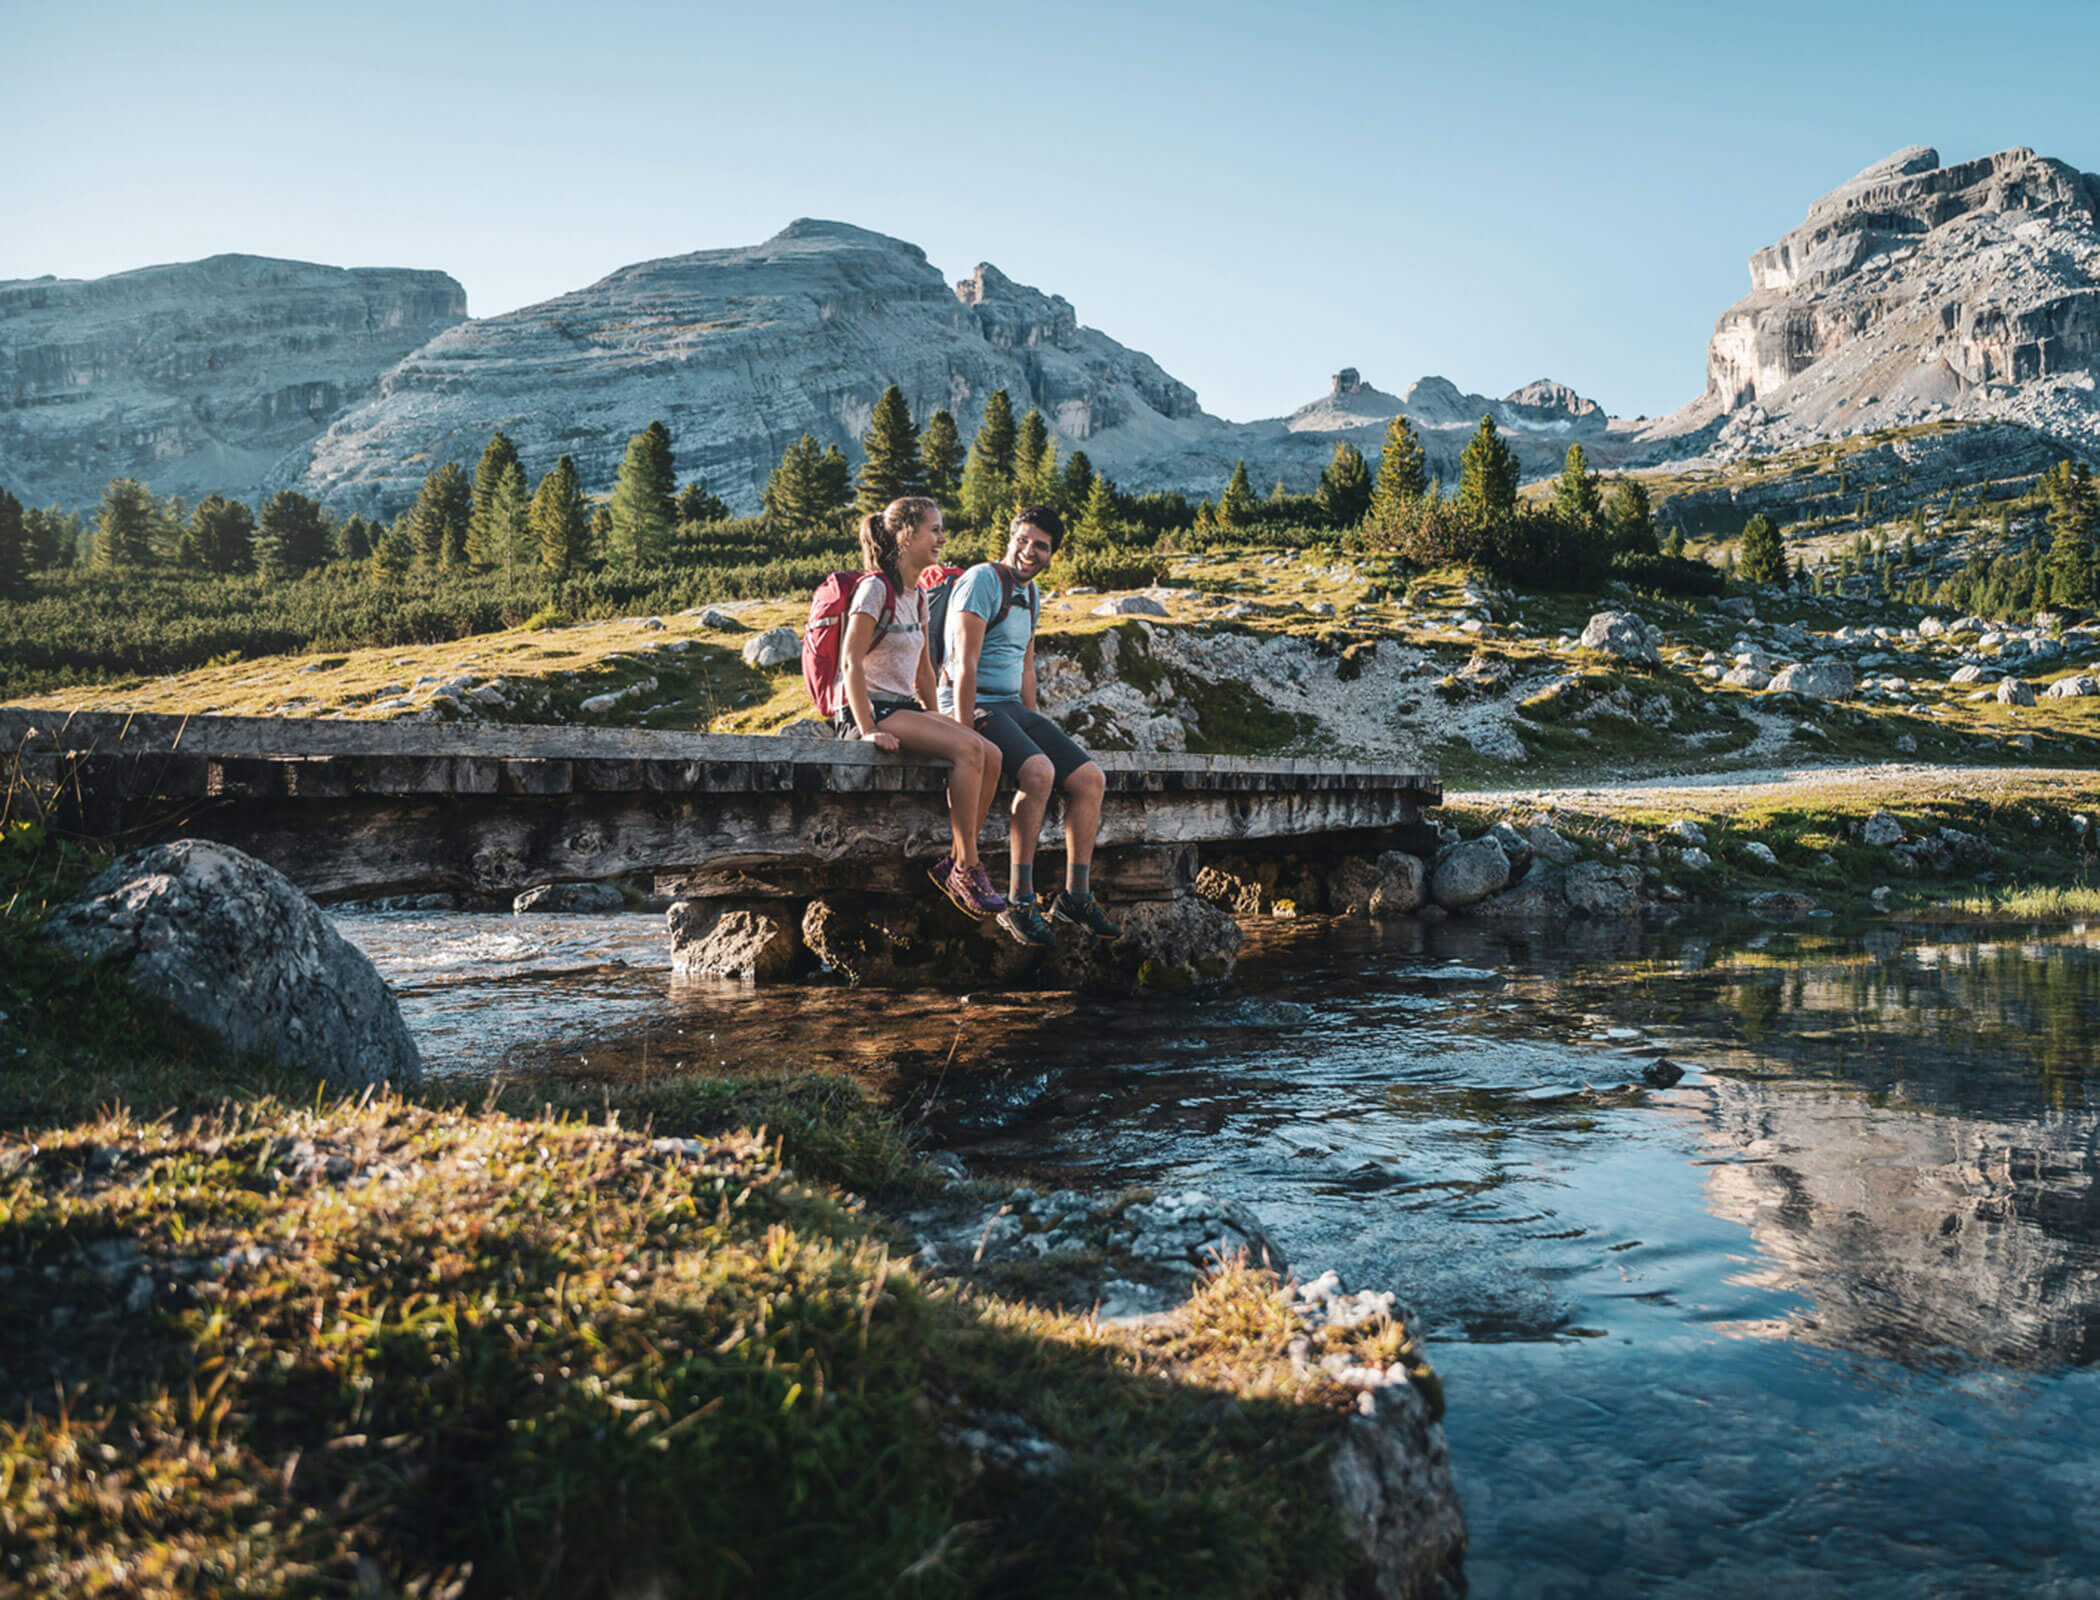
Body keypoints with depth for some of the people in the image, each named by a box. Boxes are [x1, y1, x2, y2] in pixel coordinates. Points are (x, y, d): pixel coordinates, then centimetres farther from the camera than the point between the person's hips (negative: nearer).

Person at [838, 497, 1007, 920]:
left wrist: (936, 723, 16)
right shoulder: (876, 587, -10)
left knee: (991, 756, -13)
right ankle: (966, 868, -20)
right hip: (871, 710, -8)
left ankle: (954, 862, -6)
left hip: (905, 708, 8)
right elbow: (850, 660, -17)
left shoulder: (917, 595, 16)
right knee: (969, 748, -27)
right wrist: (868, 729, -23)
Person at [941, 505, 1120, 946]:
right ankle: (1019, 902, -27)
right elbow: (964, 662, -18)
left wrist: (1035, 728, 17)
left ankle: (1076, 896, 2)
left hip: (1012, 707, 9)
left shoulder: (1031, 594, 17)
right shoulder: (984, 579, -10)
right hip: (973, 707, -9)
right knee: (1039, 772, -32)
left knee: (1090, 779, -6)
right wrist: (965, 734, -24)